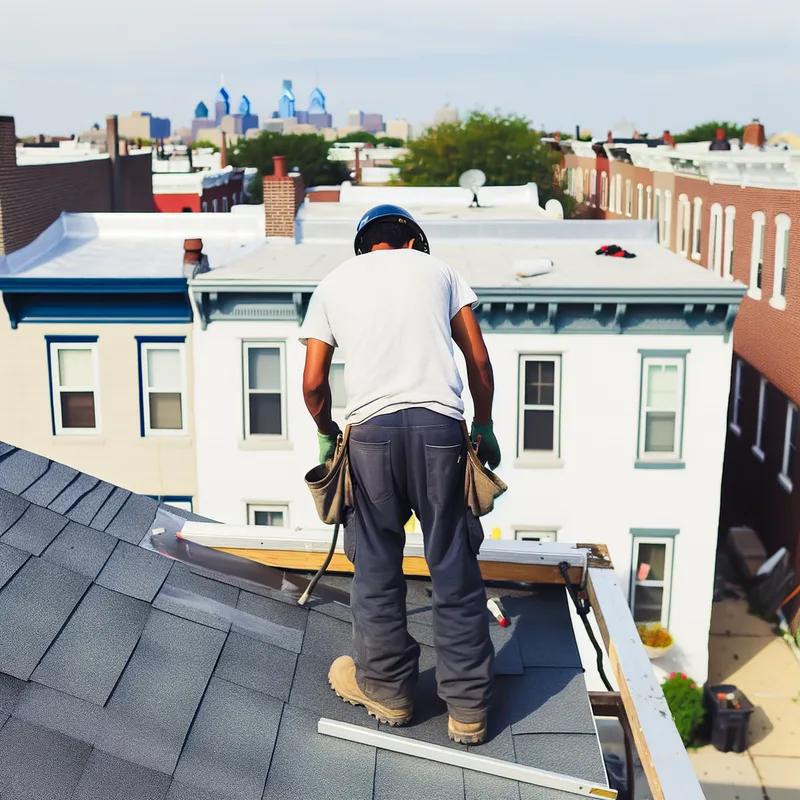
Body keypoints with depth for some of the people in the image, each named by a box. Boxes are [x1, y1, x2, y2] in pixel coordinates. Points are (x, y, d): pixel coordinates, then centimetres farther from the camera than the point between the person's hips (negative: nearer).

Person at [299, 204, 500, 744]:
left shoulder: (333, 284, 20)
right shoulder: (438, 269, 20)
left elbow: (313, 383, 14)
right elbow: (479, 361, 14)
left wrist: (327, 433, 30)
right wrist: (484, 426, 25)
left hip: (372, 428, 0)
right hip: (440, 425, 0)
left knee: (376, 567, 13)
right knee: (455, 568, 6)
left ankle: (388, 690, 27)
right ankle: (469, 709, 14)